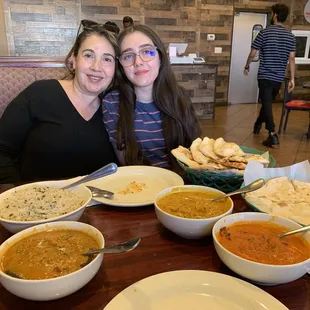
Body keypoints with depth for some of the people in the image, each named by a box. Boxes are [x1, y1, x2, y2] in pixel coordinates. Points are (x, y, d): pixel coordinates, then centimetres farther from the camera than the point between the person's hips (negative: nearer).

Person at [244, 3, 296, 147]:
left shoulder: (264, 33, -7)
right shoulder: (290, 36, 5)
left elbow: (252, 54, -3)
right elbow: (292, 58, 0)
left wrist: (247, 67, 14)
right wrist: (292, 79, 3)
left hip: (265, 76, -4)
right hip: (279, 77, 4)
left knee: (267, 104, -5)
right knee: (267, 102, 21)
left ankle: (273, 135, -18)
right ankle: (257, 125, 40)